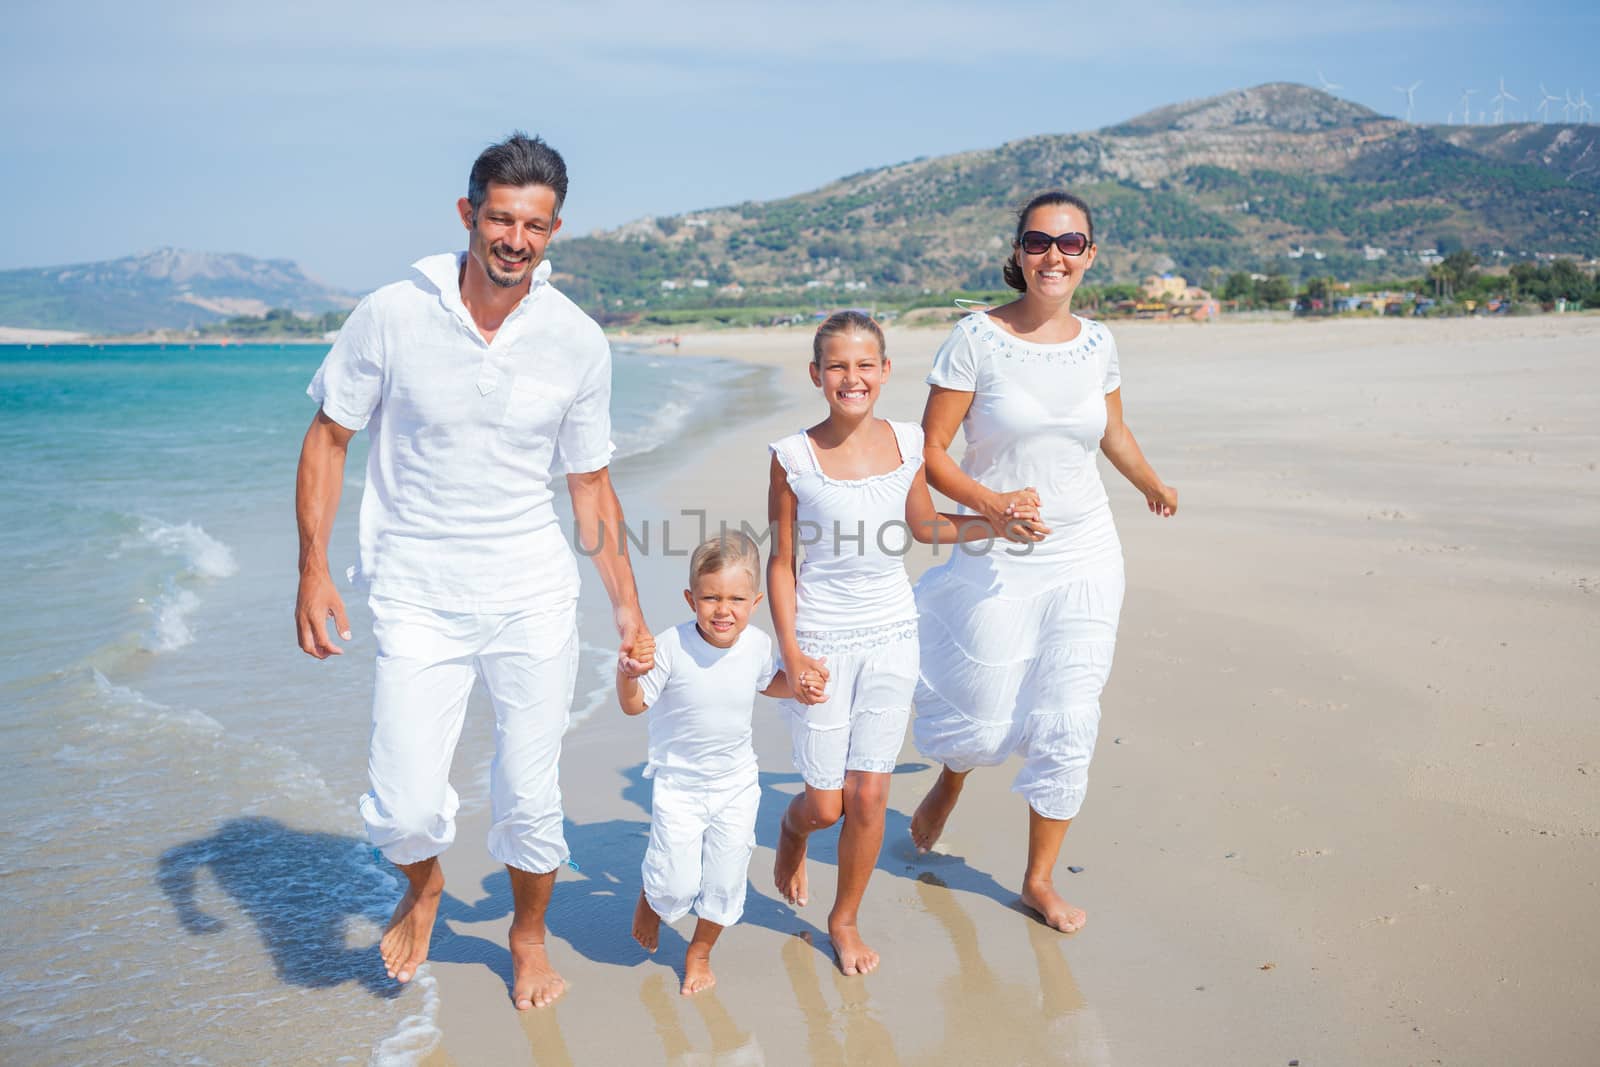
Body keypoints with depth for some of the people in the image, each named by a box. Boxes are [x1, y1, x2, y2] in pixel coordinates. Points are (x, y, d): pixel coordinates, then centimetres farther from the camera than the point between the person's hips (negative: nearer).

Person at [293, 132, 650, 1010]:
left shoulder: (578, 342, -3)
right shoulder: (392, 315, -8)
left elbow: (590, 482, 6)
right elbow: (328, 438, 2)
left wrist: (626, 602, 6)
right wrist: (312, 569, -4)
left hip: (534, 597, 1)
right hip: (417, 598, -1)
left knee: (530, 796, 8)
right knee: (403, 809, -4)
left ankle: (528, 936, 38)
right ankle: (423, 888, 34)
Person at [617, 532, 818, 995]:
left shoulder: (758, 645, -10)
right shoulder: (671, 647, -23)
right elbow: (634, 705, -17)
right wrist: (629, 674, -38)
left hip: (737, 784, 3)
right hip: (679, 785, -3)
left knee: (725, 882, 11)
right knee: (677, 883, -3)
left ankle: (700, 952, 39)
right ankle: (650, 902, 35)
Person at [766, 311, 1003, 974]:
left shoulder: (907, 443, -2)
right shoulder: (794, 457, -11)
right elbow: (781, 561, -5)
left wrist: (999, 522, 3)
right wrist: (791, 655, -10)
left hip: (891, 636, 2)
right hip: (821, 640, -2)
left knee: (869, 797, 6)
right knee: (824, 806, 5)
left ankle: (845, 920, 29)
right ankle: (792, 830, 43)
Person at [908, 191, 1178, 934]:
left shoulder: (1097, 343, 4)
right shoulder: (977, 337, -10)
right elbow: (929, 452, -10)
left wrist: (1153, 486, 37)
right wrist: (990, 502, -25)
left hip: (1083, 555, 4)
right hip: (996, 559, -3)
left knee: (1069, 723, 4)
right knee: (987, 718, 6)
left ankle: (1040, 879, 23)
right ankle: (949, 779, 45)